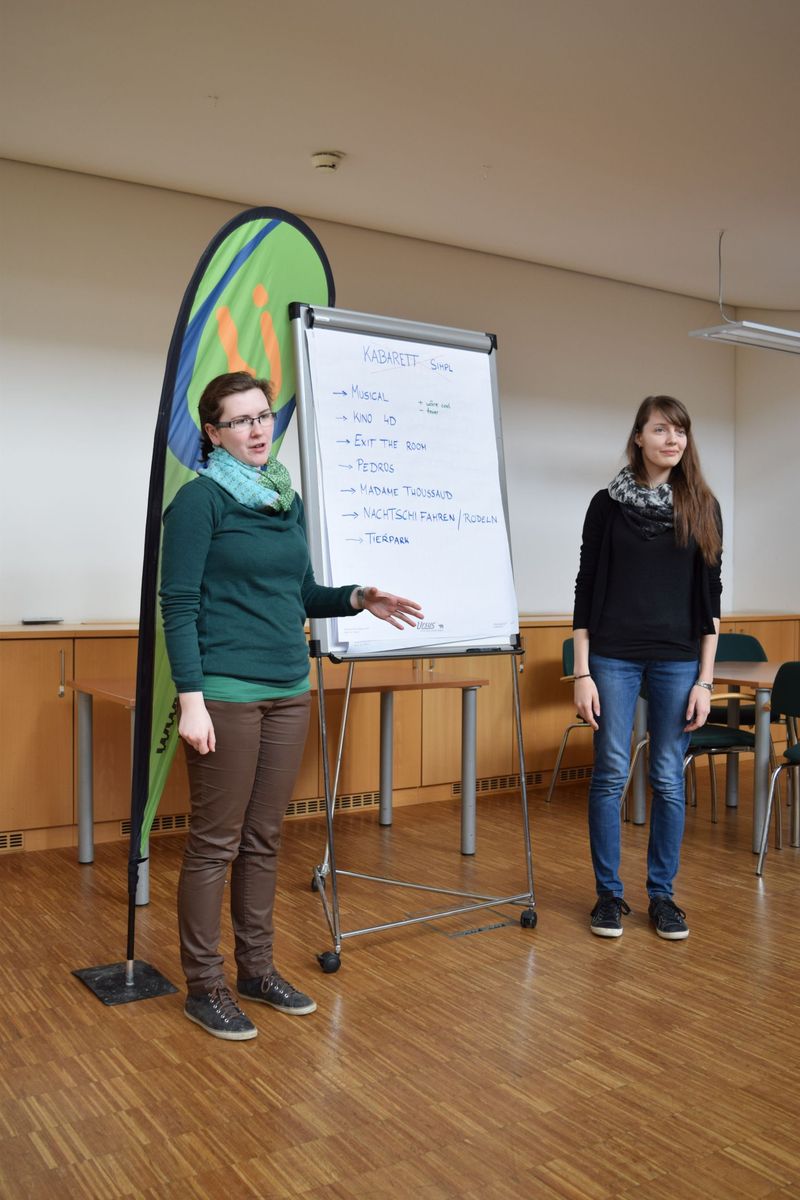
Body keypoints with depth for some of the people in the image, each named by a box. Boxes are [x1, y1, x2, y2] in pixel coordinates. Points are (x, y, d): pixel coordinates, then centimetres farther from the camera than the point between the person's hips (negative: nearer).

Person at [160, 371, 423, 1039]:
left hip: (289, 691, 7)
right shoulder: (201, 499, -7)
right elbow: (179, 605, -11)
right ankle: (204, 985, 17)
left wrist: (357, 599, 1)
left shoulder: (290, 500, 13)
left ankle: (257, 969, 27)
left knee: (264, 839, 14)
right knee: (216, 841, 2)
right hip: (226, 694, -6)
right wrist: (191, 700, -17)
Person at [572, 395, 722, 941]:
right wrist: (583, 673, -5)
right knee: (610, 775, 2)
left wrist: (705, 679, 0)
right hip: (614, 657, -1)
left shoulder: (702, 506, 5)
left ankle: (663, 893, 20)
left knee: (669, 779, 6)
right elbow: (587, 589, 1)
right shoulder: (608, 503, 1)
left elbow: (709, 595, 5)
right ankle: (610, 893, 16)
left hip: (677, 661, 1)